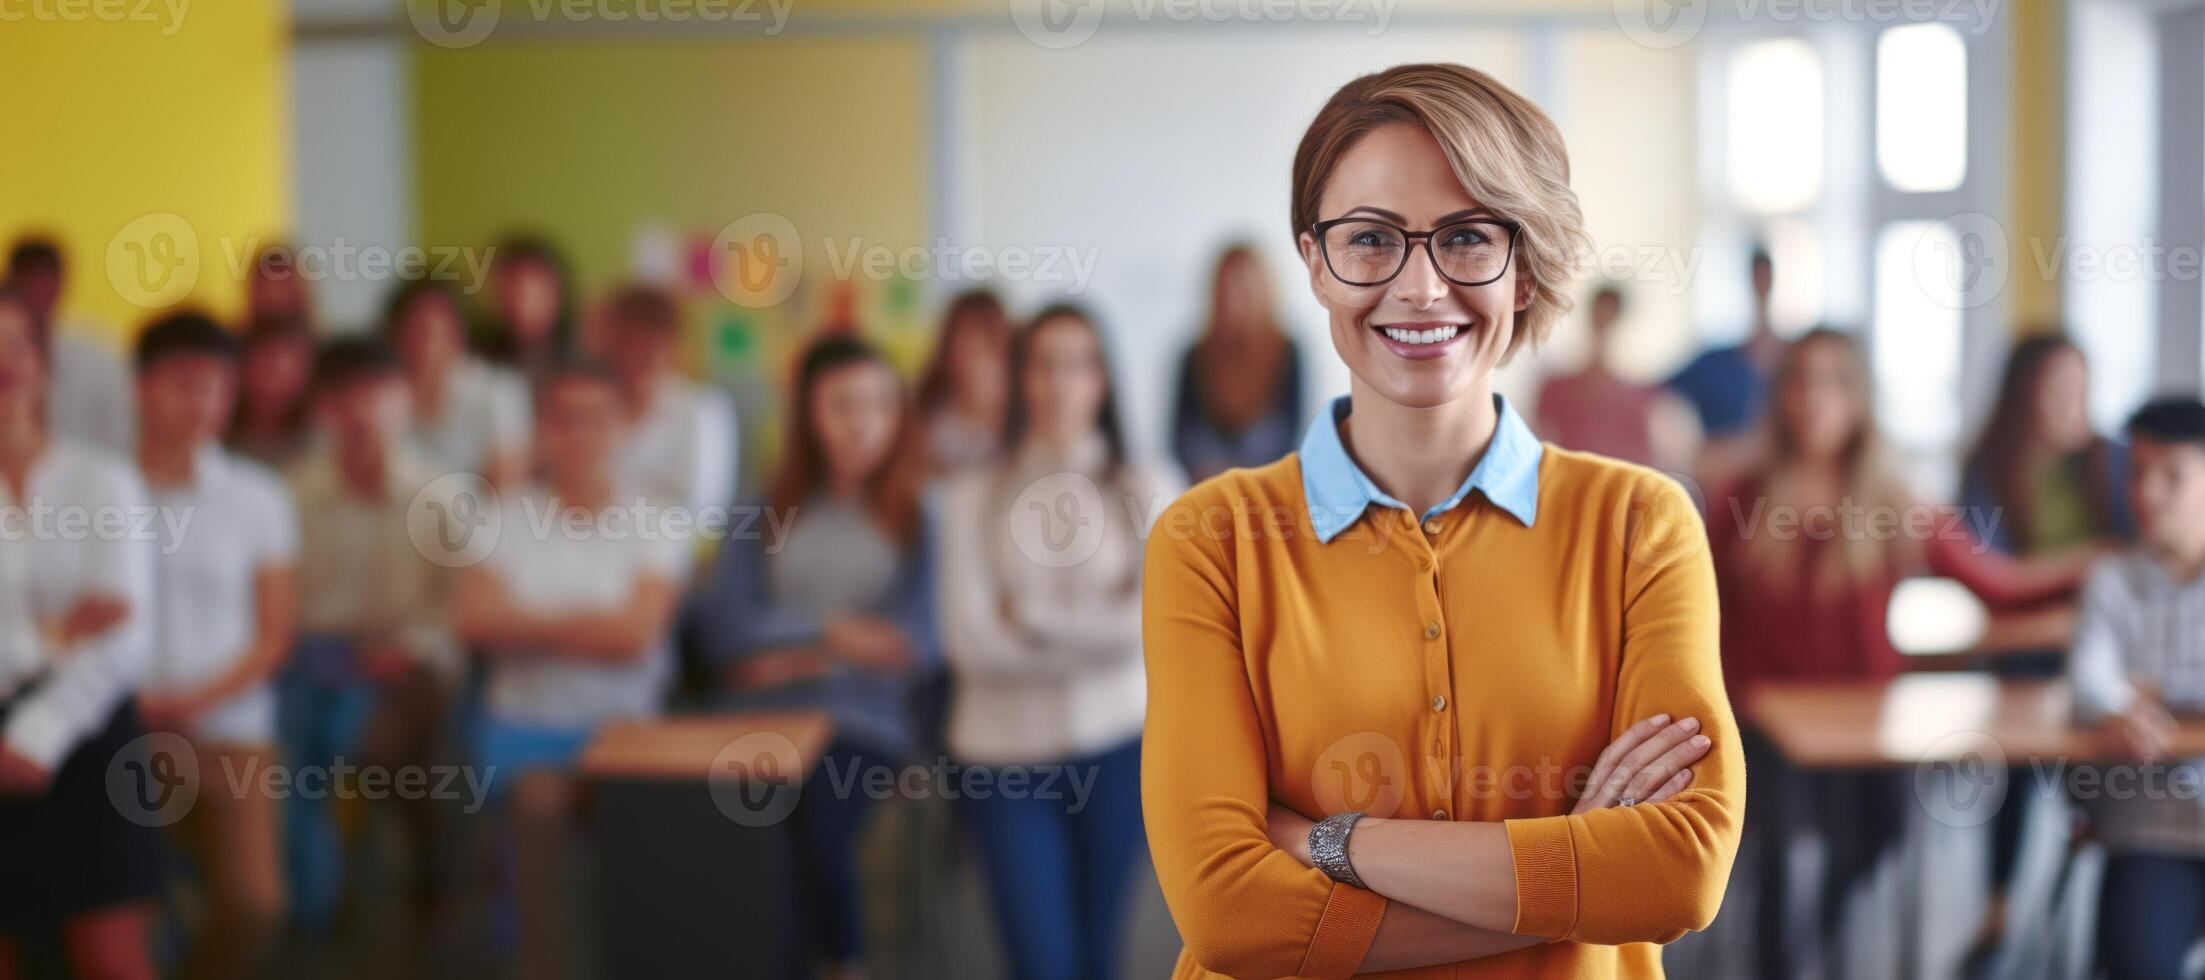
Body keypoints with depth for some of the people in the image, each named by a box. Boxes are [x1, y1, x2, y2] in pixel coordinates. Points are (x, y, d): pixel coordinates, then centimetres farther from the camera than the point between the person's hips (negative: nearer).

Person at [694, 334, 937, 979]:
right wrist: (833, 629, -6)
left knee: (816, 826, -31)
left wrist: (795, 654, -3)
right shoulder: (767, 509, 15)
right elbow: (723, 629, 3)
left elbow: (915, 645, -2)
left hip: (863, 720, -1)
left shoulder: (919, 516, 10)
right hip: (759, 717, 1)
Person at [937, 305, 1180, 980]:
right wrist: (1096, 636, -10)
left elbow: (1149, 623, -11)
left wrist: (1031, 618, -10)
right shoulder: (973, 496, -2)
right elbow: (970, 640, -11)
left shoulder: (1150, 491, 1)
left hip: (1117, 744, 1)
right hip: (1006, 748, -1)